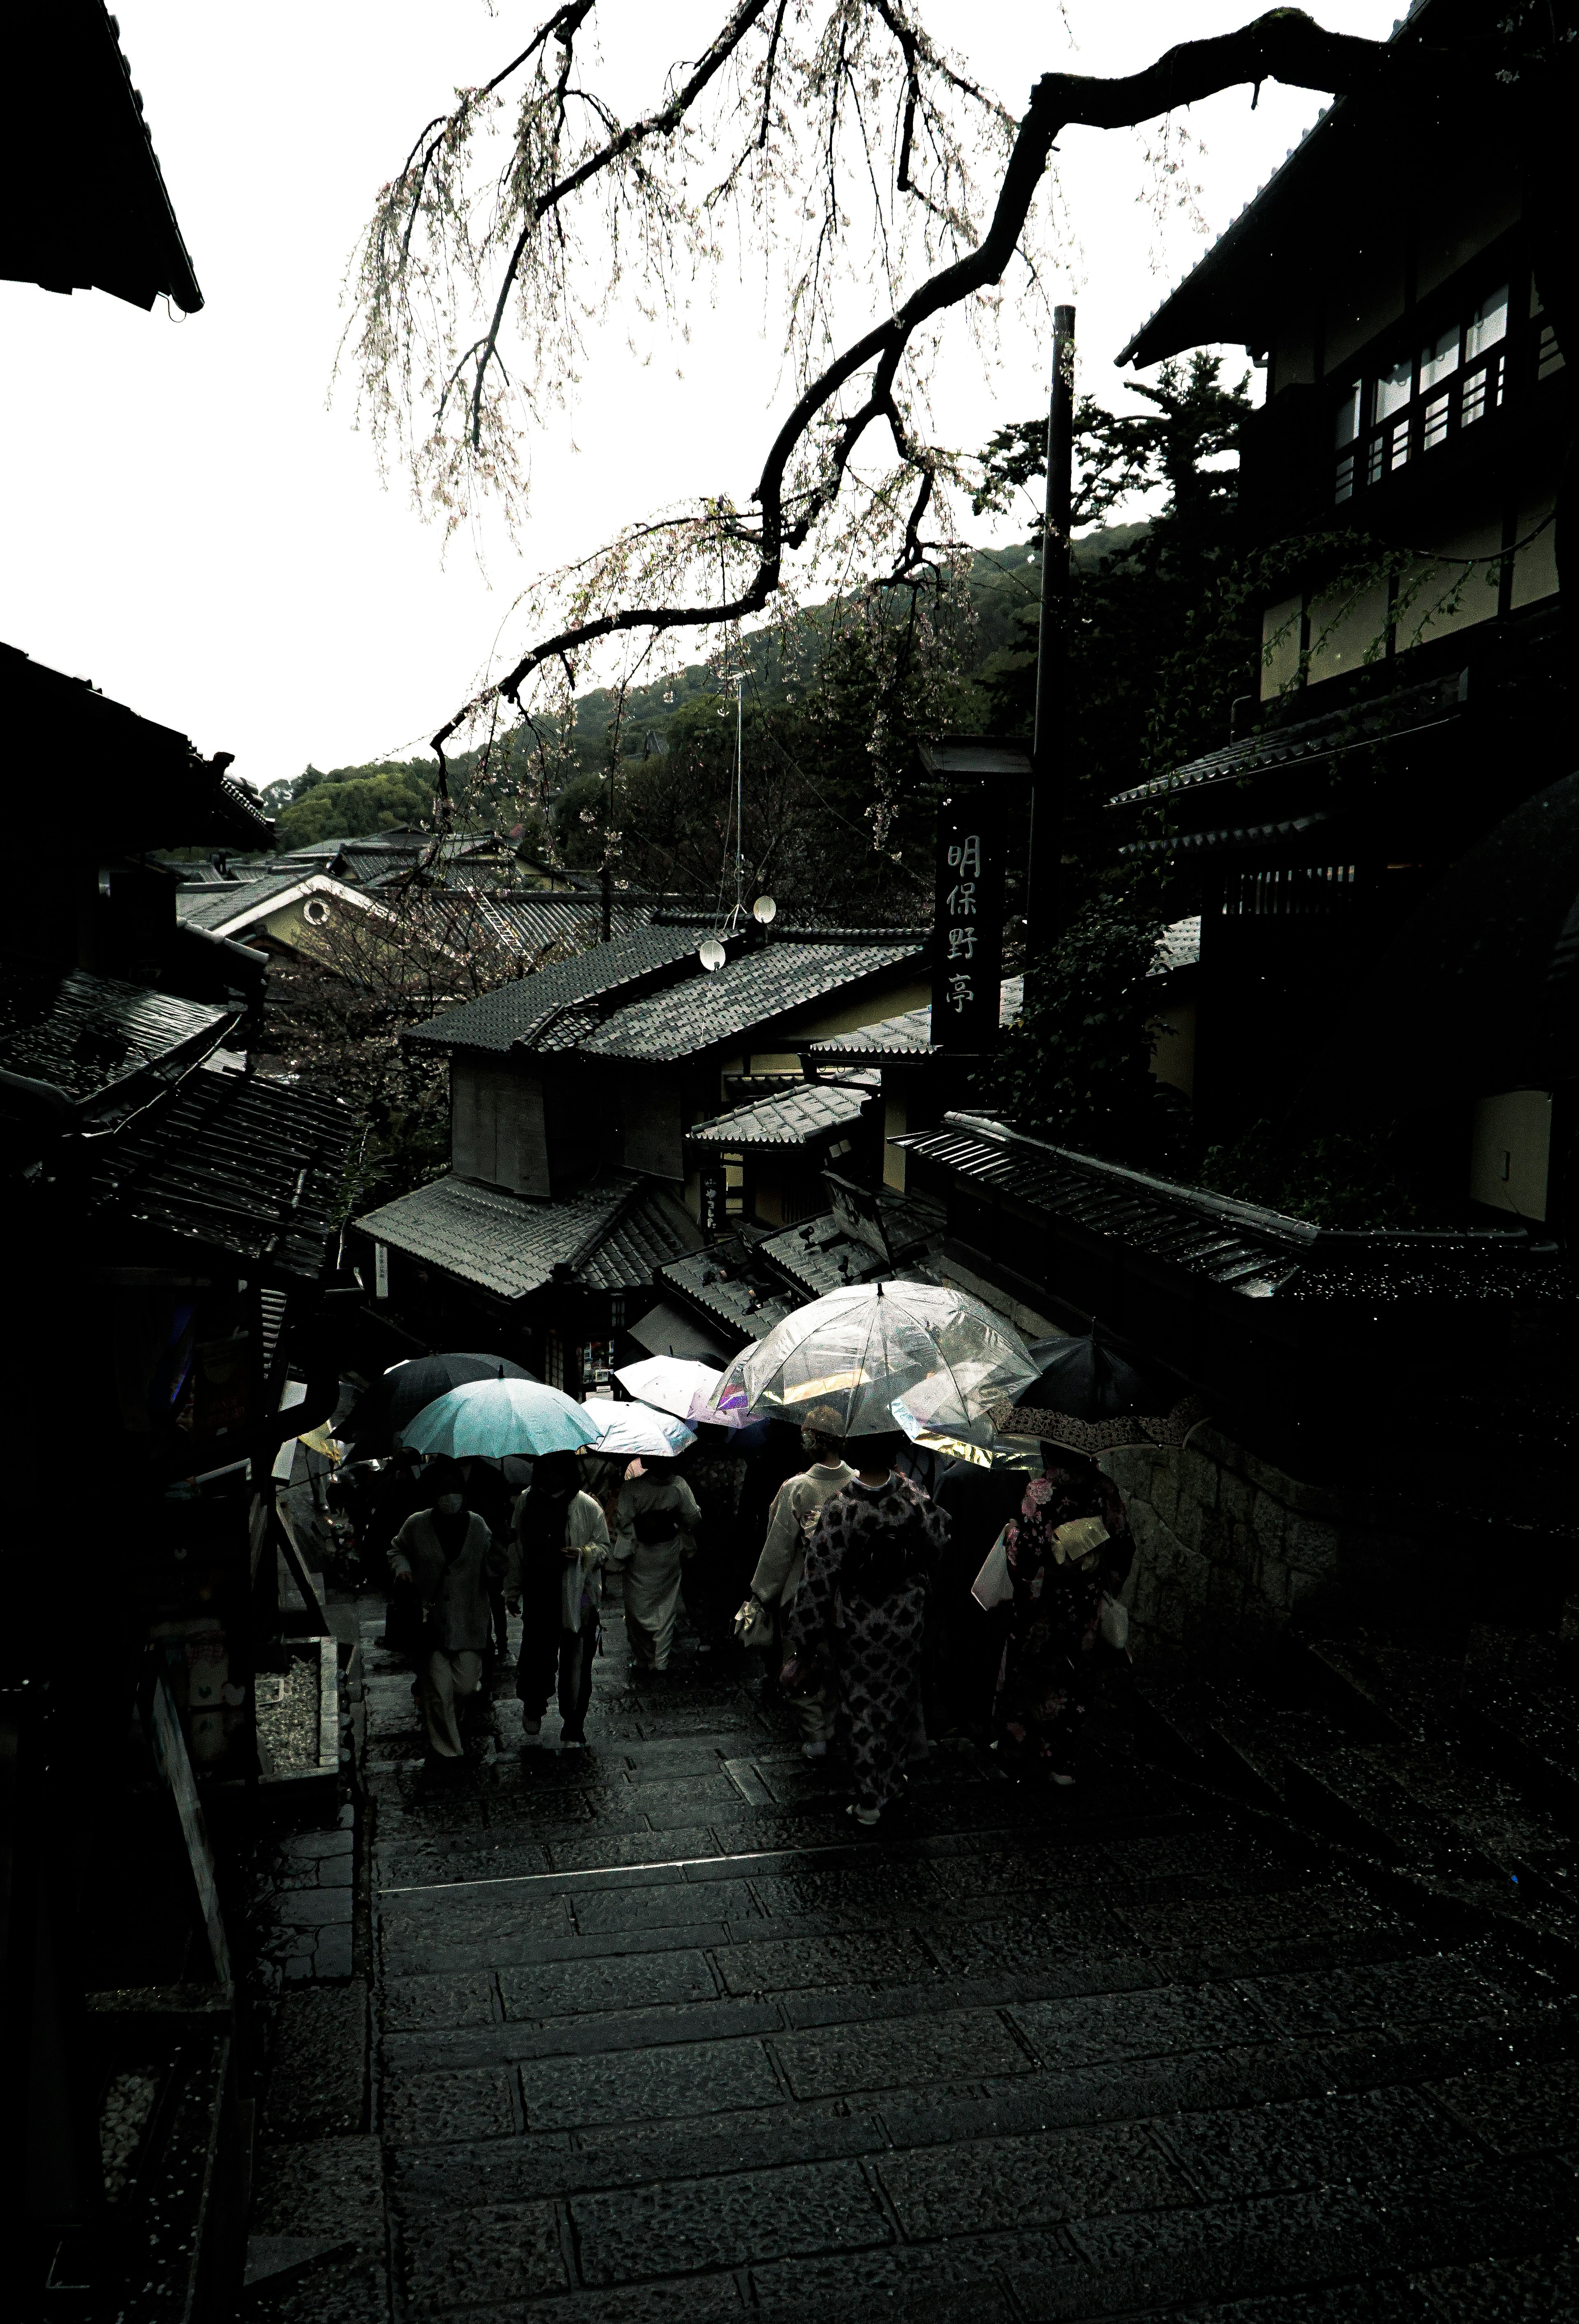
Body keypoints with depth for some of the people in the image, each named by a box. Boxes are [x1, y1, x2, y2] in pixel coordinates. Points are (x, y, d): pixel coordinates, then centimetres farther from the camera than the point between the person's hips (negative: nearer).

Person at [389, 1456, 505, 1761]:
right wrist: (401, 1568, -7)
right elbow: (397, 1550, 14)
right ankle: (447, 1750, 20)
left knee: (465, 1686, 3)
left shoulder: (478, 1525, -3)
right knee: (439, 1691, 2)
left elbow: (494, 1570, -1)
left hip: (468, 1623, 1)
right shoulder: (416, 1525, -5)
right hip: (431, 1620, -1)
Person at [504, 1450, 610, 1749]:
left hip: (578, 1598, -2)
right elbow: (517, 1548, 12)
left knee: (575, 1664, 3)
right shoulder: (527, 1501, 3)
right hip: (538, 1596, 2)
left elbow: (604, 1547, 2)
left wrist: (584, 1554, -20)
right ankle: (533, 1708, 39)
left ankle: (573, 1731, 17)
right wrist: (513, 1592, 14)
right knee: (535, 1657, 9)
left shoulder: (587, 1507, -7)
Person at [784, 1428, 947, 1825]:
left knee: (861, 1704, 16)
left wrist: (801, 1643, -12)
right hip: (906, 1617, 3)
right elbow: (940, 1542, 0)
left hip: (857, 1624, -3)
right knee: (898, 1696, 26)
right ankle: (892, 1782, 45)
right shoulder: (913, 1497, -18)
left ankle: (869, 1800, 27)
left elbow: (819, 1576, -21)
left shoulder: (840, 1508, -27)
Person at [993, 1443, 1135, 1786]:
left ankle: (1020, 1742, 29)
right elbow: (1123, 1547, 3)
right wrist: (1108, 1585, 15)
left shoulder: (1041, 1491, -20)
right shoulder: (1105, 1489, -5)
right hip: (1086, 1606, 4)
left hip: (1043, 1606, -4)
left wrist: (1011, 1531, -1)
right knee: (1074, 1678, 16)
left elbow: (1026, 1551, -21)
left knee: (1031, 1672, 14)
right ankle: (1062, 1762, 26)